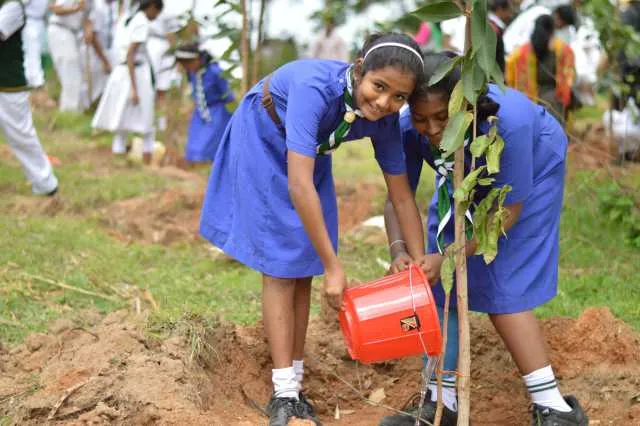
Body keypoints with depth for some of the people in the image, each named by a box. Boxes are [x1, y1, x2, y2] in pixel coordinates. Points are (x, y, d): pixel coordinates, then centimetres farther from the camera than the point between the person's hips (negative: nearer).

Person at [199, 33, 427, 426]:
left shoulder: (384, 119, -23)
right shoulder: (315, 87, -41)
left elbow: (402, 196, -11)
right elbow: (299, 185, -45)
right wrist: (334, 267, -42)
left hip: (309, 153, 5)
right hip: (263, 144, -5)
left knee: (304, 267, 4)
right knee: (281, 266, -8)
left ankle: (295, 389, 13)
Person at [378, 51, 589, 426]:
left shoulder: (507, 122, -43)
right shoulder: (409, 129, -30)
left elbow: (507, 210, -32)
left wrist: (447, 257, -38)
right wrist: (398, 249, -38)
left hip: (531, 172, -5)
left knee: (502, 290, -13)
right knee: (440, 282, -3)